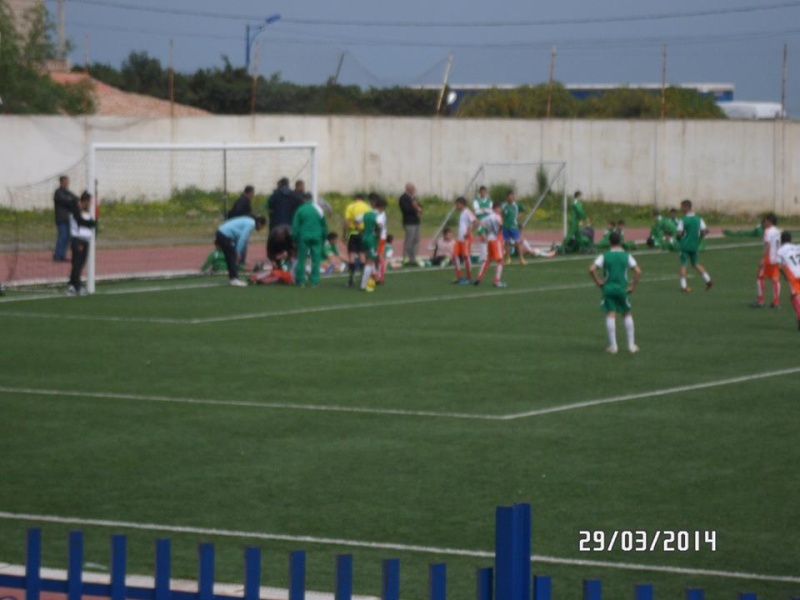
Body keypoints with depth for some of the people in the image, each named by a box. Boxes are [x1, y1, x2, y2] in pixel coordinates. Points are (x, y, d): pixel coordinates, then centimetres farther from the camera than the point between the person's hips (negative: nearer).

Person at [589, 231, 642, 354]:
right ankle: (631, 345, 13)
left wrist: (599, 282, 0)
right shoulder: (626, 256, 0)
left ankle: (613, 345, -3)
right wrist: (633, 286, 0)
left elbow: (592, 269, -12)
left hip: (608, 288, -1)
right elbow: (638, 271, -9)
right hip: (622, 288, 1)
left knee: (610, 315, 0)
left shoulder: (604, 256, -1)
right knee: (627, 314, 14)